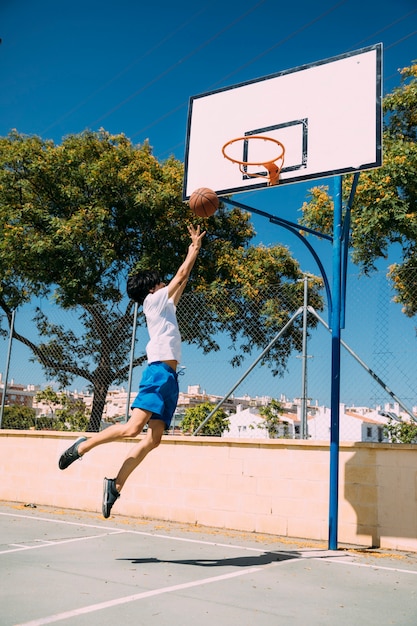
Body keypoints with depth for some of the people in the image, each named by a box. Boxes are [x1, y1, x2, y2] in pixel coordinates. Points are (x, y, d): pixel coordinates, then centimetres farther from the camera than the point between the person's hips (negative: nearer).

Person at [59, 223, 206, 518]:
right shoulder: (154, 300, 3)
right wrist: (195, 247, 16)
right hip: (160, 371, -9)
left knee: (154, 437, -1)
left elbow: (184, 280, 32)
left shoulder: (164, 306, 26)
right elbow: (181, 275, 4)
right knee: (133, 427, -20)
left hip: (169, 375, 9)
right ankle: (83, 446, -4)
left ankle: (117, 484, 1)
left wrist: (194, 246, 33)